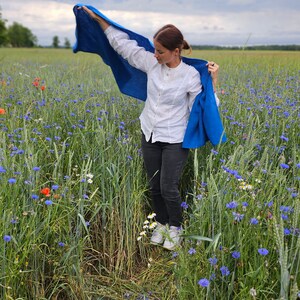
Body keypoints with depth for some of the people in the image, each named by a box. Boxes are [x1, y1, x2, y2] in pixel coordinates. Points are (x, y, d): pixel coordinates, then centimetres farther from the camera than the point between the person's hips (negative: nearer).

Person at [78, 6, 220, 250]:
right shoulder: (151, 63, -4)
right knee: (154, 187, 14)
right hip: (150, 135, 5)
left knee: (168, 189, -1)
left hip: (175, 140, -4)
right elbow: (123, 43, 4)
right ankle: (161, 224, 36)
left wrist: (214, 79, -21)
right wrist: (97, 18, 6)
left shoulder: (190, 75, -14)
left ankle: (176, 227, 25)